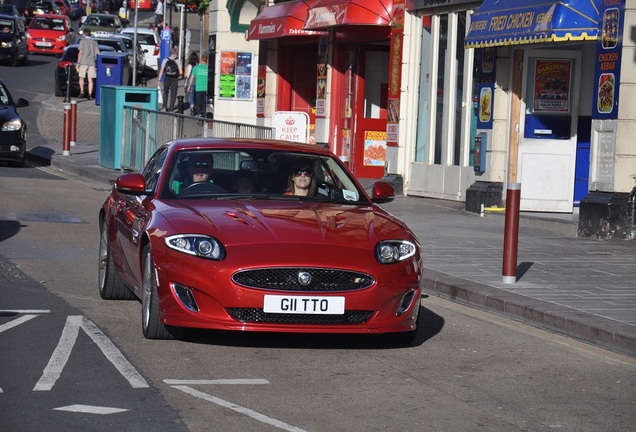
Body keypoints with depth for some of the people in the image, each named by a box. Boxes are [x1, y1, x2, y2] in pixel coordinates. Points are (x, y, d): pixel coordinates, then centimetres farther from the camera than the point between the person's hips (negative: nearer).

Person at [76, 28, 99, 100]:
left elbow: (80, 53, -7)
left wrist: (78, 63, -5)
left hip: (83, 62, -3)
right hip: (92, 62, 3)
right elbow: (98, 53, 6)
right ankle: (90, 95, -1)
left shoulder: (83, 41, -2)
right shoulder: (94, 42, 10)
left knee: (81, 78, 7)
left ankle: (82, 91, -10)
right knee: (90, 79, 4)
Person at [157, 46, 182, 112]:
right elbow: (181, 72, -9)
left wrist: (159, 79, -2)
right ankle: (171, 109, 2)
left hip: (167, 79, 2)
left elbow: (161, 71, -5)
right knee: (173, 95, 6)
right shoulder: (178, 61, -7)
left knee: (165, 92, 23)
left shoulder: (165, 60, -3)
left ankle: (165, 107, 18)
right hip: (175, 79, -2)